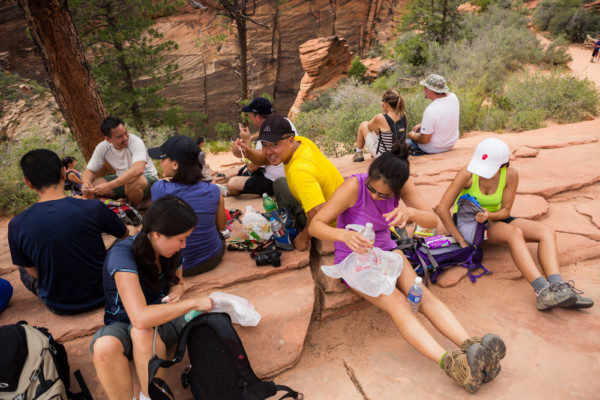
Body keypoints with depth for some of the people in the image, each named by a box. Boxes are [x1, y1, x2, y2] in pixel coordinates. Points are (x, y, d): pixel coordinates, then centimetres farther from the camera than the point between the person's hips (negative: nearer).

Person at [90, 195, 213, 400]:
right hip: (122, 323, -2)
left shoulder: (172, 251, -10)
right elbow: (140, 317, -37)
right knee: (105, 346, -36)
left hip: (163, 319, 2)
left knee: (144, 332, -34)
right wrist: (193, 303, -31)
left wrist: (176, 294, -11)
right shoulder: (122, 255, -28)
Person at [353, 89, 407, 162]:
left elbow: (369, 127, -4)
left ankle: (358, 154, 26)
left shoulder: (380, 118, -26)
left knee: (363, 125, 12)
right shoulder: (403, 115, -11)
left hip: (382, 155, -6)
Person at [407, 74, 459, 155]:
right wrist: (422, 125, 11)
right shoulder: (453, 97, -9)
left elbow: (425, 140, -26)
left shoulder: (430, 111, -33)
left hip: (433, 150, -8)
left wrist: (413, 136, -6)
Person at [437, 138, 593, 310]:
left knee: (547, 232, -18)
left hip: (494, 218, 5)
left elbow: (505, 211, -7)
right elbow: (442, 209, -25)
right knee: (514, 233, -34)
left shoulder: (510, 175, -14)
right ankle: (543, 291, -43)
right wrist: (461, 241, -26)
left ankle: (557, 287, -37)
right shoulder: (467, 174, -23)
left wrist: (489, 216, -32)